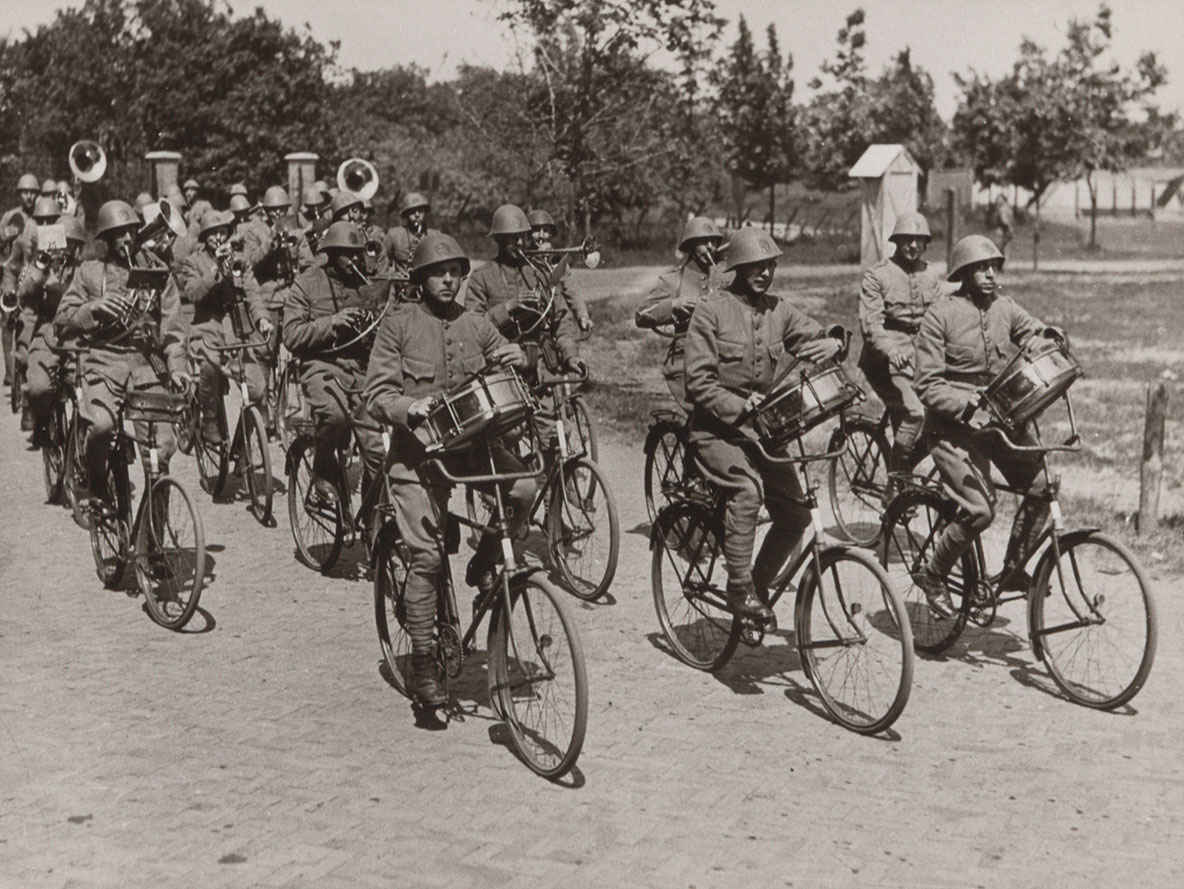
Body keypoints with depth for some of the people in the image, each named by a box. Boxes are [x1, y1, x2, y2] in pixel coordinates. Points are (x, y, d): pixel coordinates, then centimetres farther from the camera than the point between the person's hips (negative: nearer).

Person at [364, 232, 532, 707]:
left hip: (472, 441, 4)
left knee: (523, 487, -25)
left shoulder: (476, 326, 11)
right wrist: (409, 408, -26)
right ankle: (422, 661, 4)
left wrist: (516, 360, -8)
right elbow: (377, 396, -5)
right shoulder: (398, 326, 0)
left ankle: (485, 561, 3)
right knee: (426, 556, -10)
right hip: (418, 452, -4)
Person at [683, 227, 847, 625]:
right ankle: (740, 588, -23)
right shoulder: (711, 310, -6)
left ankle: (760, 585, 14)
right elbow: (698, 383, -11)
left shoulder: (778, 310, 9)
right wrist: (740, 407, -24)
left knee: (795, 513, -8)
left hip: (761, 427, 5)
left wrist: (834, 342, -23)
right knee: (747, 485, -33)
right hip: (716, 428, -5)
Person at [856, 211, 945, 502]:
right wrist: (889, 349, -30)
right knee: (913, 412, -25)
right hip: (886, 360, -6)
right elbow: (870, 321, -12)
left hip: (922, 355, 6)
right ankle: (894, 484, -14)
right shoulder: (877, 275, 0)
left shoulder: (931, 275, 17)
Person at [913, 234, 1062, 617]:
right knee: (980, 511, -18)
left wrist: (1047, 338, -13)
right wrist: (968, 406, -25)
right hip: (954, 426, -6)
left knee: (1042, 485, -11)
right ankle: (932, 575, 6)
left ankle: (1013, 569, 9)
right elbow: (928, 386, -11)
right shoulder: (941, 315, -9)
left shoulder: (1005, 308, 6)